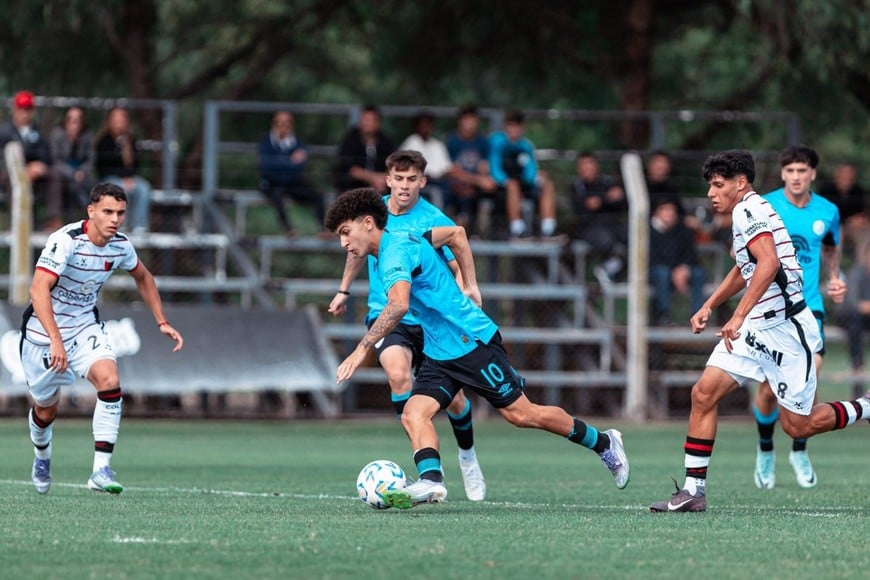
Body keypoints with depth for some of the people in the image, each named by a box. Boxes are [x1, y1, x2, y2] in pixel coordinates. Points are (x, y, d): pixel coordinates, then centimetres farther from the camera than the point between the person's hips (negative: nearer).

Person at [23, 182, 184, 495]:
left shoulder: (121, 245, -7)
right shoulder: (66, 240, -27)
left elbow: (143, 277, 16)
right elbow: (39, 288, -37)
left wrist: (162, 322, 10)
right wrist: (56, 340, -46)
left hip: (85, 325, 4)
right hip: (43, 329, -4)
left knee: (109, 380, -24)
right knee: (46, 410, 9)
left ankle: (101, 470, -24)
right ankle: (42, 454, 46)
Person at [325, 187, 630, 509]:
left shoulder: (395, 251, -19)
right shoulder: (402, 239, 11)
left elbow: (398, 304, -38)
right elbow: (456, 233, 25)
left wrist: (361, 349, -38)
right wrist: (470, 284, 24)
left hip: (471, 340, -10)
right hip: (438, 353, 10)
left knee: (520, 414, -2)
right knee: (413, 414, -11)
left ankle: (604, 443, 13)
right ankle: (430, 480, -28)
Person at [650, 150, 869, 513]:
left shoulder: (749, 209, -15)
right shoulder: (746, 213, 16)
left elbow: (769, 263, -30)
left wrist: (738, 317, -33)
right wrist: (709, 307, 31)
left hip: (786, 329, -10)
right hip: (756, 329, 10)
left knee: (798, 426, -3)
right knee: (704, 392, -5)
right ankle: (693, 490, -5)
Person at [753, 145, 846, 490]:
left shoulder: (827, 212, 4)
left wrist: (833, 279, 8)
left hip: (808, 306, 1)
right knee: (770, 388, 1)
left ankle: (799, 451, 7)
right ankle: (765, 450, 28)